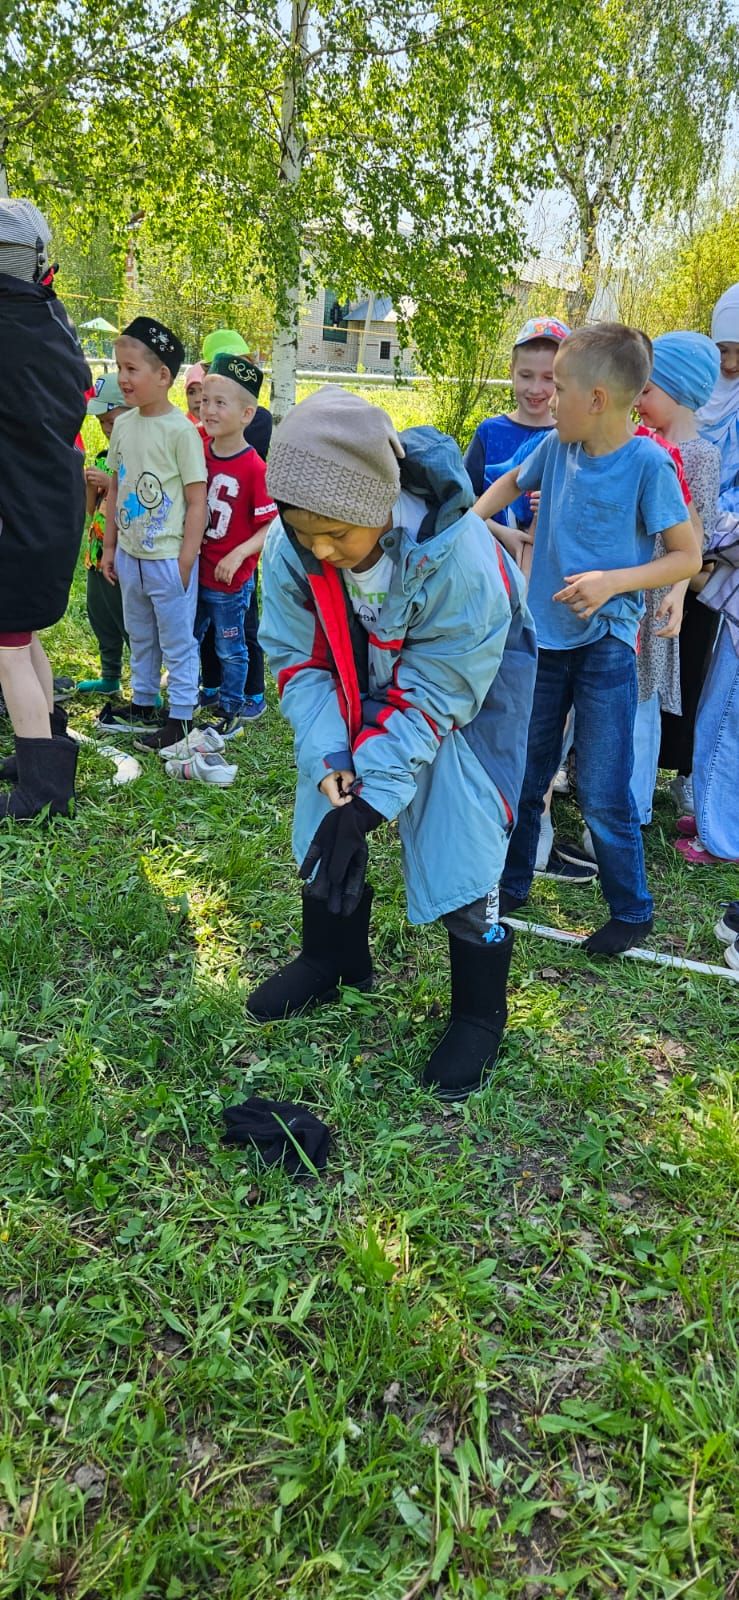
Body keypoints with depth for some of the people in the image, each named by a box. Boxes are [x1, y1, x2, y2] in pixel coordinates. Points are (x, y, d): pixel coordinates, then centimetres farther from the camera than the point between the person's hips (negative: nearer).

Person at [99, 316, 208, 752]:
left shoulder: (181, 430, -15)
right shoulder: (123, 425, 4)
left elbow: (197, 501, -14)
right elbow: (116, 487, 13)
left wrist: (185, 561, -15)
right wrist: (110, 545, 12)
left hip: (169, 558, -7)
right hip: (130, 554, 7)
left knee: (177, 639, 4)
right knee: (140, 636, 20)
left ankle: (181, 717, 15)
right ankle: (144, 704, 35)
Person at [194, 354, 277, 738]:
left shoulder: (255, 468, -18)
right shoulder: (198, 453, -1)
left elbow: (273, 526, -17)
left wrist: (238, 554, -27)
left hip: (230, 579, -6)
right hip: (193, 571, 6)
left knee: (230, 648, 10)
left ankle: (231, 713, 26)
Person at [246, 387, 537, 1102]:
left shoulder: (458, 556, -38)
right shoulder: (288, 548, -25)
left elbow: (434, 692, -31)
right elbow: (299, 661, -15)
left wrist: (367, 800, -33)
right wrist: (329, 764, -28)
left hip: (472, 673, -4)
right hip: (361, 680, 5)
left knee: (458, 839, -8)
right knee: (323, 820, 7)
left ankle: (479, 1011, 13)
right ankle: (332, 960, 32)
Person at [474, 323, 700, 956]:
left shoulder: (647, 463, -15)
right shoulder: (556, 447, 1)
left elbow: (689, 556, -11)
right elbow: (513, 482, 22)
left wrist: (613, 582, -22)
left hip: (606, 647, -5)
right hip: (545, 636, 6)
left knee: (603, 793, -1)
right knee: (524, 773, 16)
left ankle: (632, 910, 19)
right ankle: (512, 885, 35)